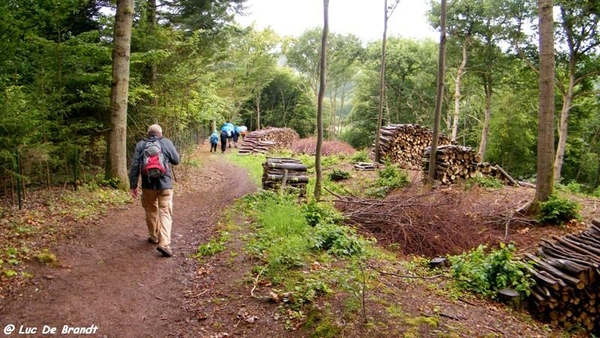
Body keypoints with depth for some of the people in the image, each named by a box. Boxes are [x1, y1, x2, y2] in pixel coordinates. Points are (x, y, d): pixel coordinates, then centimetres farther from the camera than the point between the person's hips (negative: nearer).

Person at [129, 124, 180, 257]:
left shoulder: (141, 145, 1)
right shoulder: (167, 142, -1)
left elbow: (134, 166, -2)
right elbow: (176, 160, 5)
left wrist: (133, 186, 2)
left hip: (148, 185, 2)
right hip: (165, 184, -1)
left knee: (151, 211, 20)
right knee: (165, 213, -1)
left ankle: (153, 236, 35)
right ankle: (164, 244, -13)